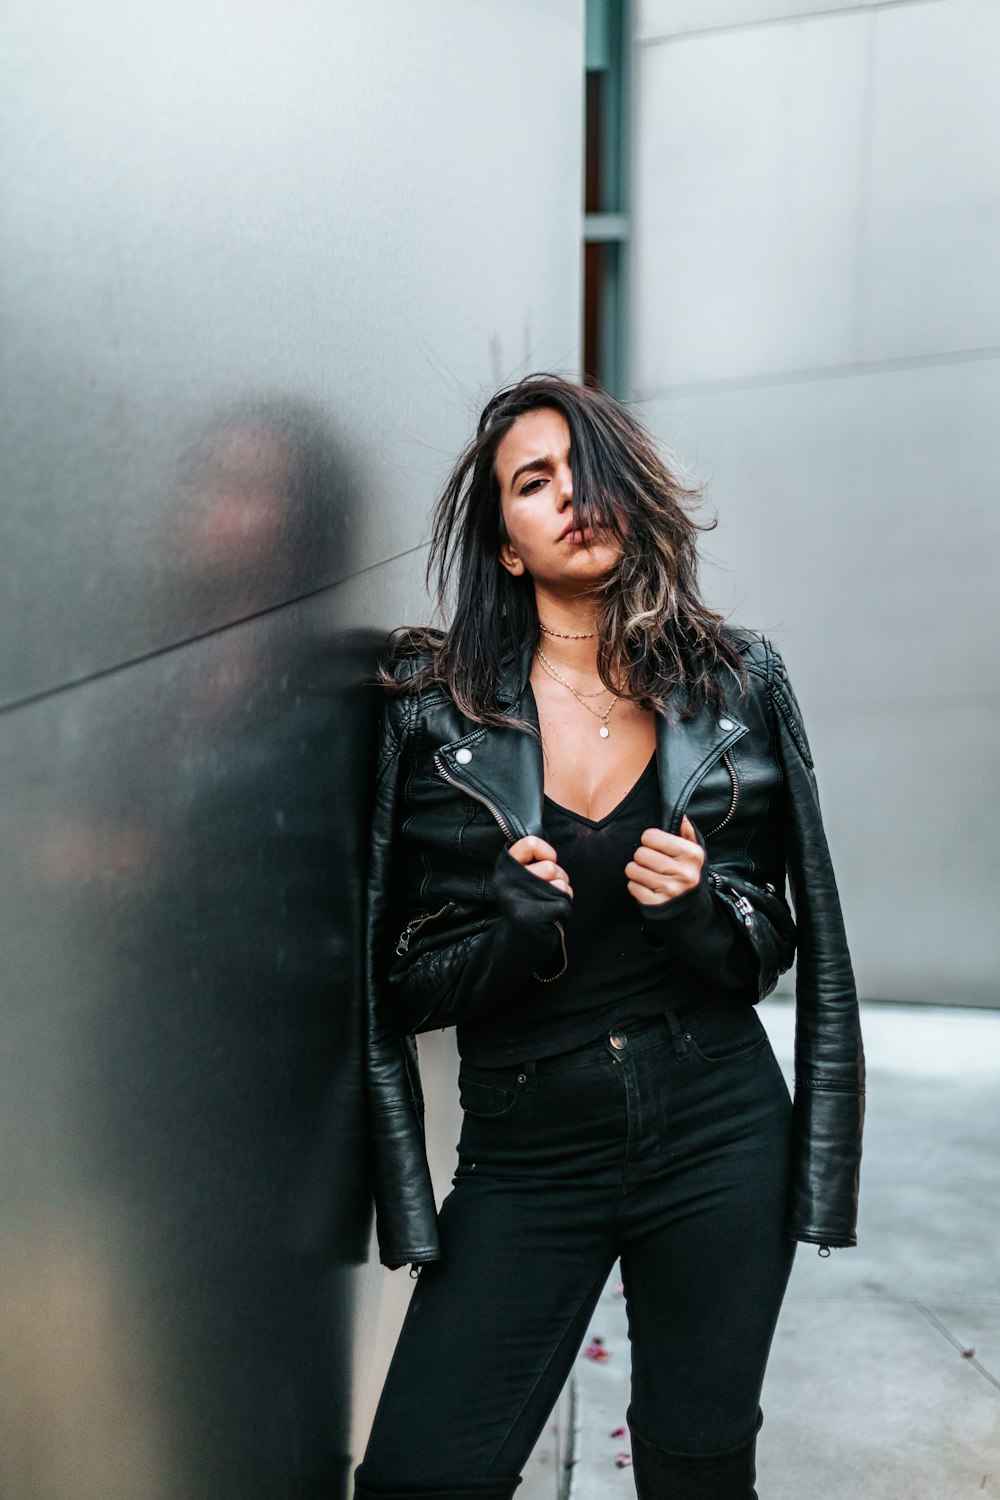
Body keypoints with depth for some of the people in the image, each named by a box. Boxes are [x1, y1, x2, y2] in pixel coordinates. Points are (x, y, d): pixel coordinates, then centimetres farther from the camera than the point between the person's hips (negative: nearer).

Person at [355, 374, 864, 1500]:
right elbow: (402, 981, -1)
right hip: (526, 1153, -1)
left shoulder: (734, 686, 1)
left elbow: (775, 947, 7)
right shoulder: (436, 709, -4)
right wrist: (515, 932, -20)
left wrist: (698, 912, -14)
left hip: (716, 1142, 1)